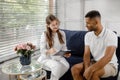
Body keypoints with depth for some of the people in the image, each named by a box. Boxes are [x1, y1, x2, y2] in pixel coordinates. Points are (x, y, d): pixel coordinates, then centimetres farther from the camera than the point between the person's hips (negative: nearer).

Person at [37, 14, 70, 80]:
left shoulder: (62, 33, 2)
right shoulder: (44, 35, -10)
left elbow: (64, 47, 8)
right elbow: (42, 50, -12)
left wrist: (66, 53, -13)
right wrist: (49, 51, -33)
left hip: (58, 57, 4)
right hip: (46, 58, -4)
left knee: (66, 65, -24)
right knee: (57, 66, -32)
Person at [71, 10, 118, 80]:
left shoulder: (111, 35, -19)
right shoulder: (88, 35, 0)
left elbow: (107, 58, -28)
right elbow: (86, 54, -3)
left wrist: (90, 69, -34)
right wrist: (86, 68, -22)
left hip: (110, 65, -5)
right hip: (94, 62, 6)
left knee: (92, 73, -34)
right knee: (75, 69, -17)